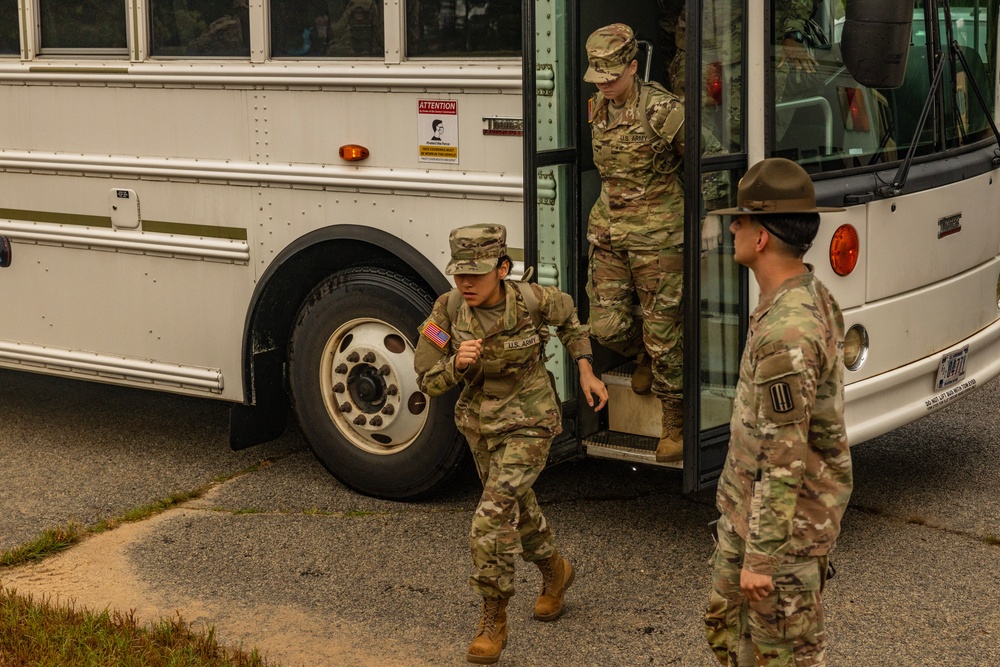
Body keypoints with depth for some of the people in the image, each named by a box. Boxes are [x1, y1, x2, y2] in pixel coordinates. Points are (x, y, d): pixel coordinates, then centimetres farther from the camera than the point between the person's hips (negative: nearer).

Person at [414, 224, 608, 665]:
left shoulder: (530, 301, -22)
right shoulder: (448, 308, -18)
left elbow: (566, 314, 3)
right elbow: (428, 381, -13)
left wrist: (586, 373, 0)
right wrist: (457, 363, -34)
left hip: (528, 424, -4)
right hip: (480, 423, 5)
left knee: (491, 519, -16)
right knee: (517, 509, 24)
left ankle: (494, 620, 0)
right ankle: (555, 572, 52)